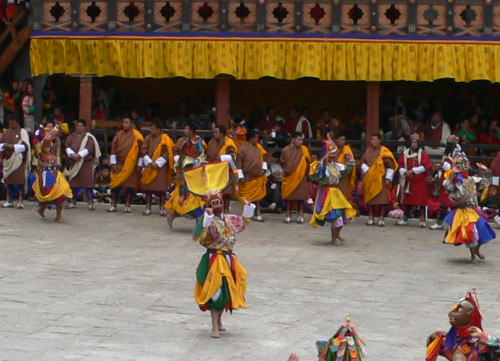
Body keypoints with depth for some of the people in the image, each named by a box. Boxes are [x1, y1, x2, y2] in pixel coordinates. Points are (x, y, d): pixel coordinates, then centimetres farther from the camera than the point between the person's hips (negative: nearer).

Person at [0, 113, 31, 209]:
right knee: (9, 181, 7)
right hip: (8, 160, 5)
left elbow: (25, 146, -11)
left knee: (20, 182, -8)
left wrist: (12, 146, -21)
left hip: (18, 160, -5)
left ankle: (20, 201, -9)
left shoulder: (22, 132, 0)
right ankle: (9, 201, 14)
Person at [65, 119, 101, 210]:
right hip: (74, 163, 3)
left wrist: (79, 155, -19)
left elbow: (89, 148, -8)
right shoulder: (71, 136, 14)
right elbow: (67, 147, 4)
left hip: (85, 162, -3)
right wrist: (72, 154, -15)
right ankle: (73, 202, 12)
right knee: (73, 183, 4)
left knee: (87, 182, -8)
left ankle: (91, 203, -8)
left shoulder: (88, 137, 5)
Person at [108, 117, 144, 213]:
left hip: (131, 165, -2)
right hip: (119, 164, 2)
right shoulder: (118, 135, 5)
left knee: (130, 185, -2)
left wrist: (139, 165, -5)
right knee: (116, 184, 1)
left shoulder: (136, 136, -2)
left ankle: (127, 206, 4)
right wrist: (113, 163, 0)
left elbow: (141, 150, -2)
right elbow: (113, 149, 6)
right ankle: (113, 205, 8)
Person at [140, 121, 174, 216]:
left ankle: (162, 208, 5)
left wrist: (157, 163, -14)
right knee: (148, 188, 3)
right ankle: (148, 208, 8)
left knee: (161, 188, -2)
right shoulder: (148, 138, 6)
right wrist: (149, 162, -9)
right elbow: (144, 151, 4)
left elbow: (167, 154, -8)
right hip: (149, 167, 4)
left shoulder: (165, 139, -4)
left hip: (160, 167, -4)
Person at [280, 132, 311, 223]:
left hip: (301, 178, 0)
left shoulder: (304, 149, -3)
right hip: (289, 177, 0)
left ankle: (300, 216, 12)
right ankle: (288, 216, 16)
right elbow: (282, 162, 8)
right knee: (289, 196, 6)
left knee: (301, 197, 3)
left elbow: (308, 162, -2)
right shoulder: (286, 150, -4)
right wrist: (286, 170, 0)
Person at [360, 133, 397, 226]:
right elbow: (363, 162, 15)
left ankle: (381, 219, -2)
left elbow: (390, 166, -5)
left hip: (381, 179, -4)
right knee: (370, 199, 7)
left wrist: (388, 178, -9)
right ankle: (371, 219, 14)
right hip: (369, 179, 4)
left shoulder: (384, 152, -5)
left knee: (381, 200, -7)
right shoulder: (368, 151, 9)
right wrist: (366, 170, -4)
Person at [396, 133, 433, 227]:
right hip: (408, 181, 4)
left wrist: (413, 171, -17)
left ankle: (422, 220, 0)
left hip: (420, 181, -4)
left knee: (421, 201, -3)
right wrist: (405, 172, -12)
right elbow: (400, 166, 9)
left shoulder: (423, 154, -2)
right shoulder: (405, 153, 9)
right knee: (407, 201, 7)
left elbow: (426, 166, -12)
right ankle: (405, 219, 14)